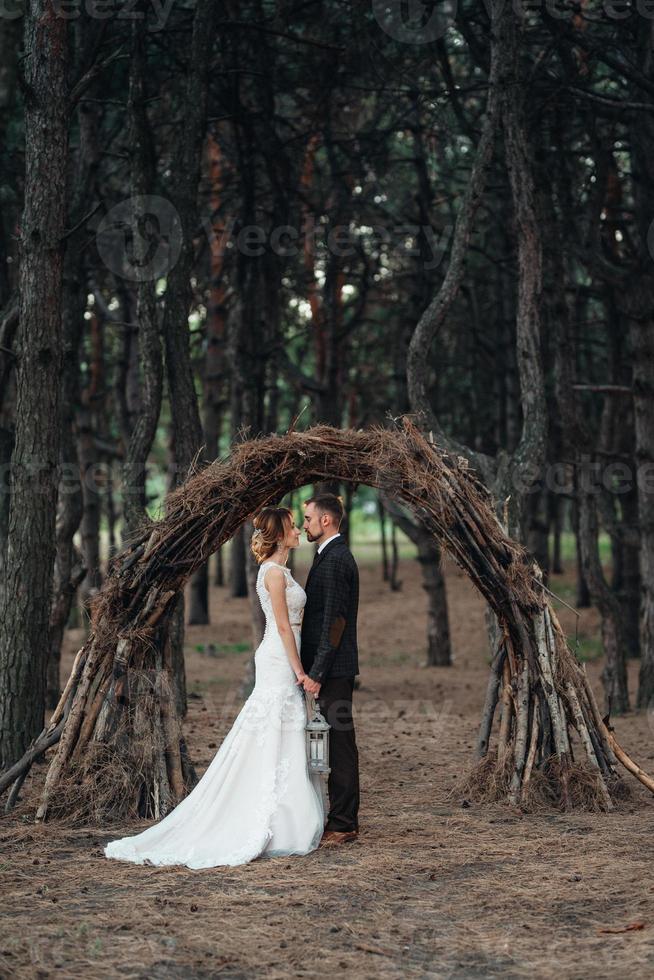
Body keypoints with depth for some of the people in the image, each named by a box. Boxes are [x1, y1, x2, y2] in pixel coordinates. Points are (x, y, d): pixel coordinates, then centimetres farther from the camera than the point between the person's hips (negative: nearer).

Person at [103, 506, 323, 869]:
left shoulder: (278, 570, 15)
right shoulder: (274, 572, -15)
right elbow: (284, 626, -17)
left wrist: (297, 669, 18)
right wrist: (299, 670, -16)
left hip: (280, 664, 10)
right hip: (280, 662, -10)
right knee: (276, 745, -6)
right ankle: (273, 826, -3)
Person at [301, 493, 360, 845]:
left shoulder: (335, 561, -16)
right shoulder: (333, 556, 17)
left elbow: (334, 621, -21)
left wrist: (317, 673, -21)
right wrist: (315, 670, 19)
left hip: (333, 670, -11)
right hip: (330, 669, 11)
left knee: (340, 744, -5)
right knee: (337, 745, 13)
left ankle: (343, 825, 0)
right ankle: (341, 820, 19)